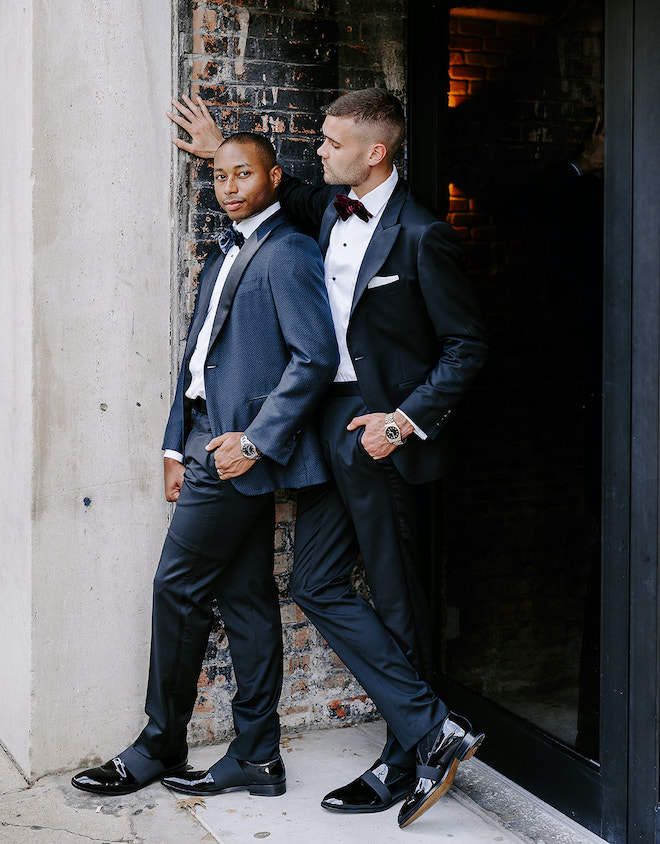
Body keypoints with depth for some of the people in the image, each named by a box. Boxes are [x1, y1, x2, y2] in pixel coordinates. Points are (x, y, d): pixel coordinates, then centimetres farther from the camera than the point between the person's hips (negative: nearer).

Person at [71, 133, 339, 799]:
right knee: (245, 597, 10)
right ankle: (256, 757, 18)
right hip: (212, 447, 9)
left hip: (237, 449, -9)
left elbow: (315, 357, -17)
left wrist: (255, 440, -18)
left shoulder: (288, 252, -8)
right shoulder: (224, 253, 21)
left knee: (177, 588, -2)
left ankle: (159, 746, 14)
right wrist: (177, 448, 15)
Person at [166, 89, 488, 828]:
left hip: (381, 434, -8)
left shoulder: (420, 235, -13)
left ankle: (407, 761, 17)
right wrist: (225, 152, 29)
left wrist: (405, 420, -17)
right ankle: (432, 734, 11)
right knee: (316, 586, 5)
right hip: (328, 425, 8)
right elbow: (292, 195, 35)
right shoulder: (331, 211, 9)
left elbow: (467, 347, -10)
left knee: (394, 602, 2)